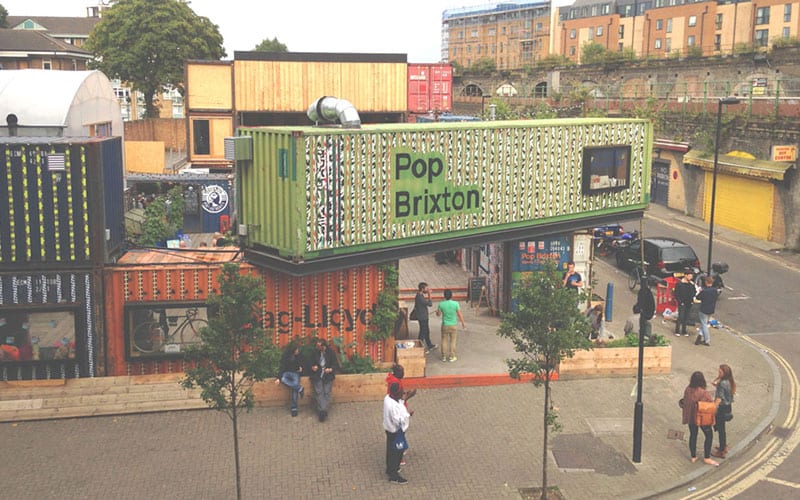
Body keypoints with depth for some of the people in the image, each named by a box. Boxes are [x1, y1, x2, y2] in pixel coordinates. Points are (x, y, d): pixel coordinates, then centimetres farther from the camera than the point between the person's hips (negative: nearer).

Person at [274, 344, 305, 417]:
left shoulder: (299, 355, -4)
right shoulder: (285, 355, -11)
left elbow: (302, 363, 16)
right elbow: (282, 367, -12)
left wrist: (301, 367, -4)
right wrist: (279, 378, -19)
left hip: (295, 373, 1)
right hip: (286, 372, -1)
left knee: (295, 385, -21)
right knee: (283, 380, -35)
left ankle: (294, 408, -15)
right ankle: (300, 389, -28)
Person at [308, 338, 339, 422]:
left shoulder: (331, 353, 2)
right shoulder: (314, 353, 6)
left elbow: (336, 365, 5)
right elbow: (310, 364, 17)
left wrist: (330, 369, -14)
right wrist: (313, 367, -5)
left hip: (328, 375, 0)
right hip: (317, 376, 0)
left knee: (326, 392, -16)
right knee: (319, 392, -17)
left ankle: (322, 411, -20)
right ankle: (323, 411, -26)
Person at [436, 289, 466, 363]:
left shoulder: (441, 304, -13)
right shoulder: (455, 304, -16)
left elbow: (438, 314, 2)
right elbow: (459, 315, -8)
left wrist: (437, 311, 26)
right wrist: (463, 323, 8)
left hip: (445, 325, 1)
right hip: (453, 325, -1)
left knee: (444, 341, 15)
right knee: (453, 341, 11)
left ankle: (444, 357, 22)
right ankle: (452, 357, 17)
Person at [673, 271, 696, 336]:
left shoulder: (691, 284, 6)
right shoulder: (679, 283, -8)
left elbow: (694, 292, 11)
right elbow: (676, 294, -8)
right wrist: (680, 301, -14)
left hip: (689, 304, 5)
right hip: (682, 303, -5)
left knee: (686, 318, 9)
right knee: (680, 317, -6)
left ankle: (684, 331, 19)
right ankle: (677, 331, 6)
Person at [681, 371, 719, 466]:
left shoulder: (687, 390, -14)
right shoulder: (705, 393, -26)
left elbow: (685, 402, -3)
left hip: (690, 418, 4)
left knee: (693, 435, 20)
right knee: (709, 436, 15)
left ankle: (693, 457, 30)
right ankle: (707, 458, 21)